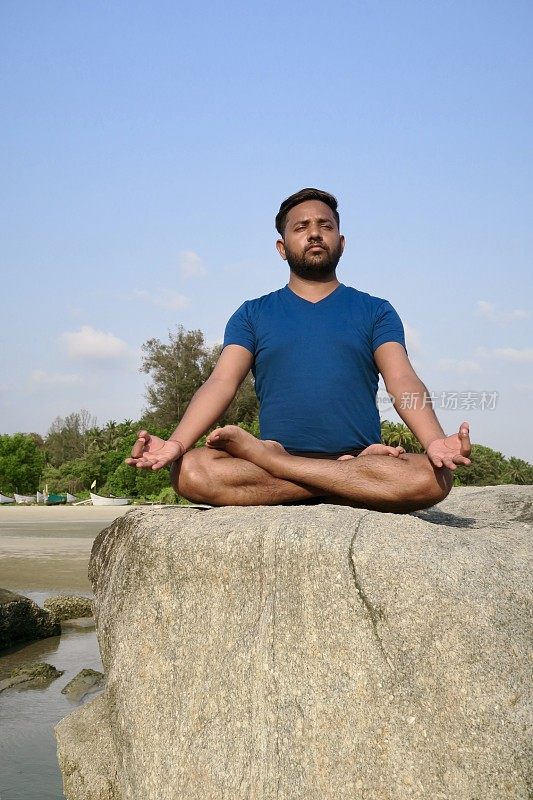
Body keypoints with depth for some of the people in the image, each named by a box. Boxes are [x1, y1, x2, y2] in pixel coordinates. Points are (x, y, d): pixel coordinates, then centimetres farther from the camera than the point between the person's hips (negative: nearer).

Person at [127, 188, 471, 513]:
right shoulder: (253, 314, 16)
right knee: (189, 471, -28)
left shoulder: (375, 312, 14)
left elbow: (403, 382, -2)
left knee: (434, 477, -33)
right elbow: (222, 382, 2)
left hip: (358, 453, 1)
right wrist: (176, 443, -19)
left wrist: (435, 442, -24)